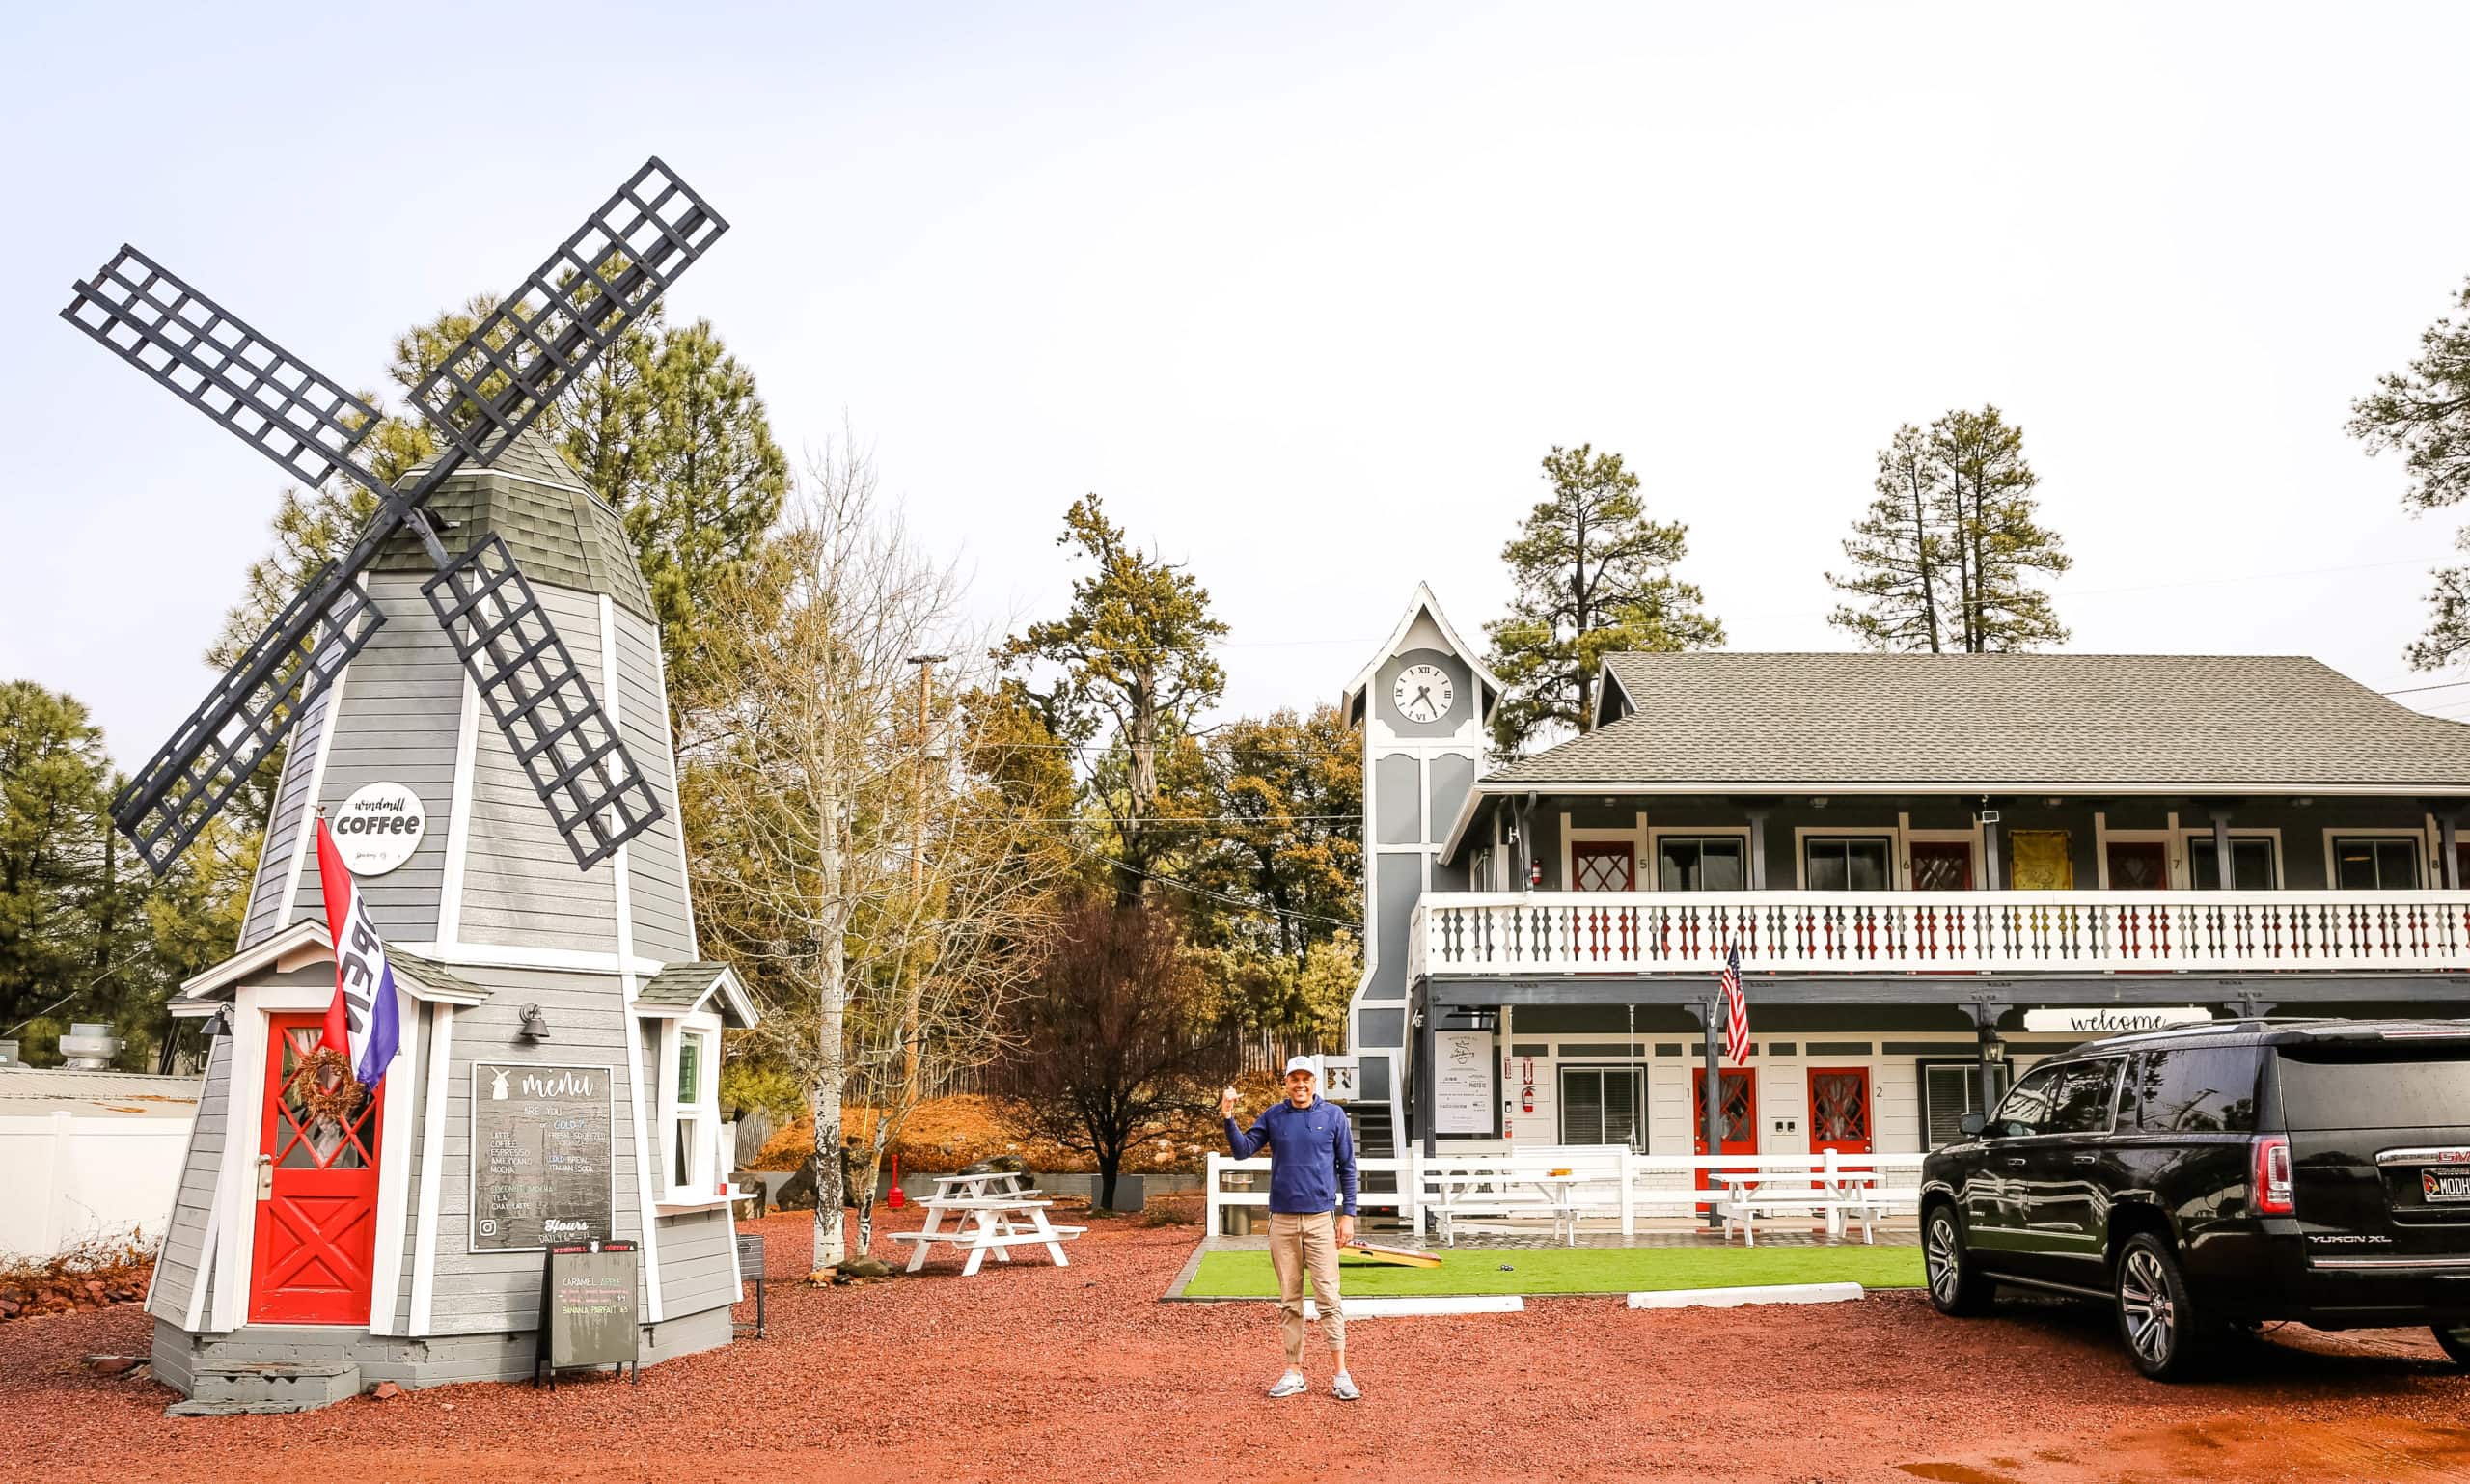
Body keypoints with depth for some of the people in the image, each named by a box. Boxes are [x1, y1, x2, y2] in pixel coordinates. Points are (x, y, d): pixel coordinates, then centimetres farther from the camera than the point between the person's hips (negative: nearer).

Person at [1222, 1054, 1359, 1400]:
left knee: (1329, 1296, -5)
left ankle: (1341, 1375, -1)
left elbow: (1347, 1167, 4)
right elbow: (1243, 1149, 1)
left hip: (1320, 1219, -2)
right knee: (1289, 1300, 7)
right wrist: (1229, 1118, -14)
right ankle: (1294, 1373, 13)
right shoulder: (1272, 1116, 7)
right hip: (1282, 1219, 2)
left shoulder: (1333, 1115, 2)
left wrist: (1348, 1214, -1)